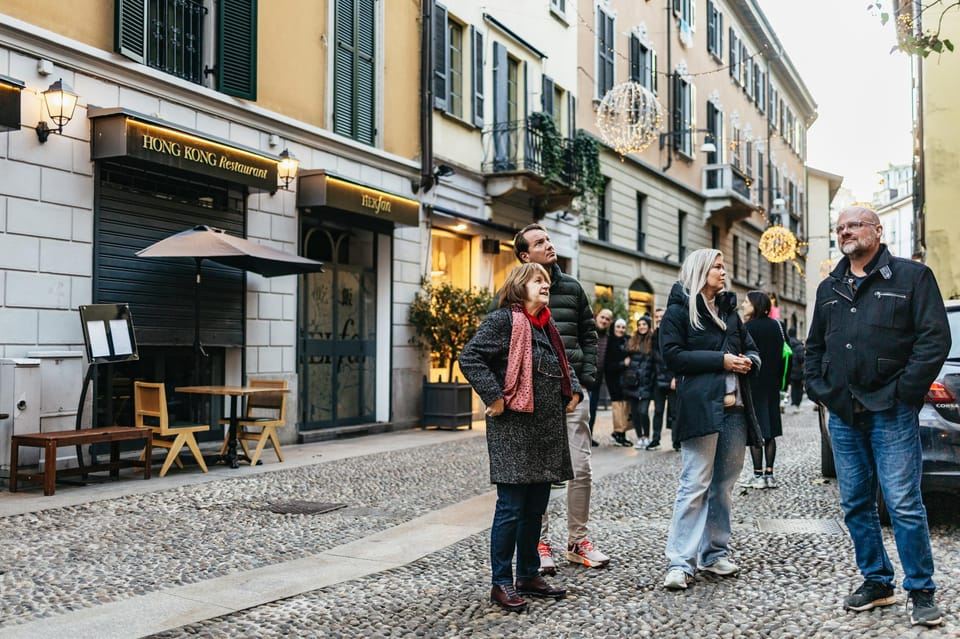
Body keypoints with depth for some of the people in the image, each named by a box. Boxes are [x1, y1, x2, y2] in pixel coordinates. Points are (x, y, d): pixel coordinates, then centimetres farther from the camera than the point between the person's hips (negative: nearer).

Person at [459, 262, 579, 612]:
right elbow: (470, 357, -19)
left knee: (535, 507, 14)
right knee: (511, 507, -4)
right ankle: (502, 583, 6)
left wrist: (573, 392, 14)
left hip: (547, 431, 8)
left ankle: (529, 575, 25)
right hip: (514, 429, -8)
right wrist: (495, 397, -21)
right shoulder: (503, 320, -10)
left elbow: (563, 367, 31)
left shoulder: (546, 326, 17)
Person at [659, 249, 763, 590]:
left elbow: (751, 348, 24)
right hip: (700, 406, -7)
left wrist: (749, 361, 0)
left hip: (735, 408, 7)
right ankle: (681, 562, -6)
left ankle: (715, 552, 20)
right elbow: (673, 354, -10)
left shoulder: (729, 309, 21)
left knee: (724, 484, 9)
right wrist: (720, 359, -14)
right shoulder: (680, 310, 1)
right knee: (695, 485, -9)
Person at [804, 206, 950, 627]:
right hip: (843, 416, 6)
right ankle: (876, 582, 22)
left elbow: (935, 338, -8)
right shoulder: (829, 289, 16)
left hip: (891, 413, -6)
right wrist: (819, 390, 8)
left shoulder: (912, 276, -1)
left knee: (904, 504, -6)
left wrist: (903, 391, -13)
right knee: (855, 504, 10)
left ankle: (921, 592, 8)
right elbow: (814, 347, 21)